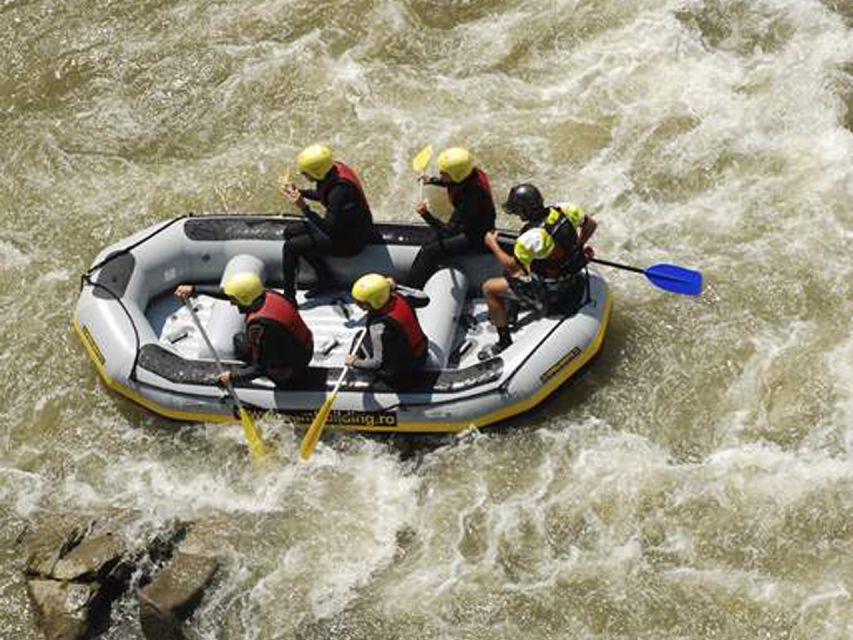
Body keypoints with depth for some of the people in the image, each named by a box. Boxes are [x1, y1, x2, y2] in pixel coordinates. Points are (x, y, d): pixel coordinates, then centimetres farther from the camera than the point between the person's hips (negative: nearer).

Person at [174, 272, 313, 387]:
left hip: (290, 370, -8)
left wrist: (232, 376, -9)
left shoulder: (259, 326, -33)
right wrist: (194, 289, 3)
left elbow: (259, 369, -24)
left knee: (240, 341, 5)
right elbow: (224, 292, 3)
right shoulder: (268, 295, -10)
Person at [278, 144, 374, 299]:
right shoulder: (334, 169, -6)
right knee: (290, 231, 9)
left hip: (350, 240, -10)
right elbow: (322, 195, 16)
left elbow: (330, 228, -30)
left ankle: (288, 298, -1)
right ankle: (325, 278, 15)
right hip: (341, 224, 10)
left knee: (291, 247, -13)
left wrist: (303, 207, -32)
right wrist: (299, 191, 2)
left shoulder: (339, 190, -33)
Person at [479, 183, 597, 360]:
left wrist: (493, 245, -8)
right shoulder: (564, 210, -15)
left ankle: (505, 342, 11)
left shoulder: (532, 237, -35)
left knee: (489, 288, 2)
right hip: (571, 275, 8)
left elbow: (511, 267, -22)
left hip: (550, 290, -8)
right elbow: (590, 225, 2)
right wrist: (576, 248, 15)